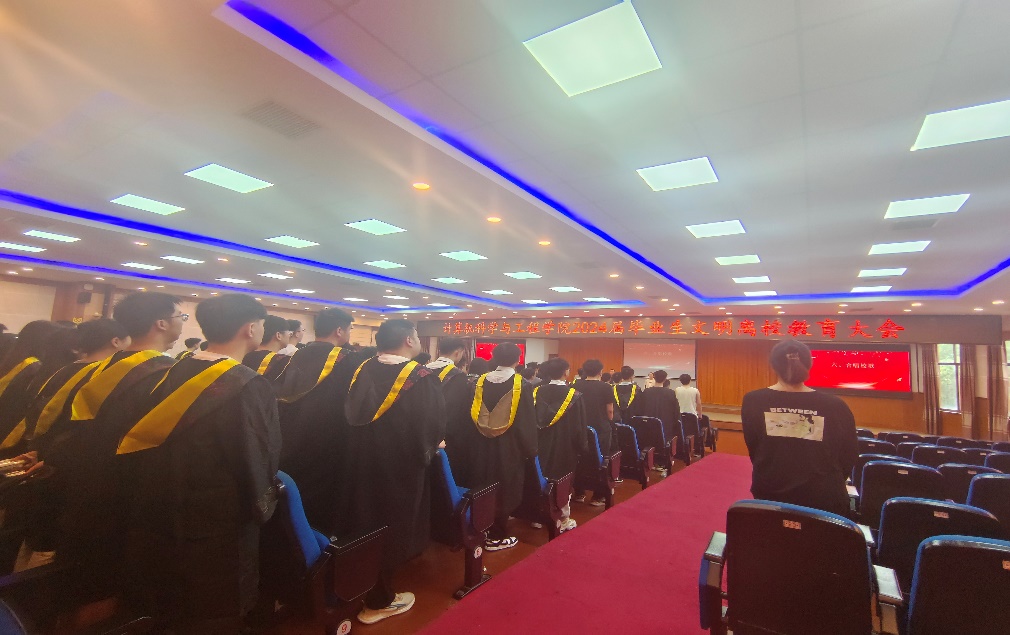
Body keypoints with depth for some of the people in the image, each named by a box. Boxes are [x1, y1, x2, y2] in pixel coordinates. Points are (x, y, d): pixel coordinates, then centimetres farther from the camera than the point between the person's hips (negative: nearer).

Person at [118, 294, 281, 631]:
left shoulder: (176, 373, -2)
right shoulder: (248, 385, -25)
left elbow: (148, 438, 8)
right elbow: (257, 458, -21)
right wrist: (261, 506, 0)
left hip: (163, 515, 8)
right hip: (218, 525, -7)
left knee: (171, 611, 28)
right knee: (213, 615, 14)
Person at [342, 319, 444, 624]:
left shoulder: (363, 370, -3)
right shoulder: (422, 378, -20)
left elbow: (352, 413, 9)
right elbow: (434, 424, -20)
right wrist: (426, 450, 1)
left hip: (361, 461, 6)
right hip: (401, 466, -6)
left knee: (366, 524, 22)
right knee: (392, 530, 11)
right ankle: (379, 601, 26)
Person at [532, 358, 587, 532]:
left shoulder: (538, 392, -4)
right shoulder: (573, 395, -13)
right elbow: (579, 425, -9)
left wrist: (534, 443, 12)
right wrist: (582, 446, 2)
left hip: (542, 445, 3)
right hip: (565, 446, -3)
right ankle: (563, 519, 20)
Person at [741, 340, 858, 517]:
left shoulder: (753, 401, -10)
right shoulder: (835, 406, -10)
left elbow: (753, 449, 1)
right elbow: (848, 458, 3)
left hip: (769, 494, 1)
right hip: (823, 498, 0)